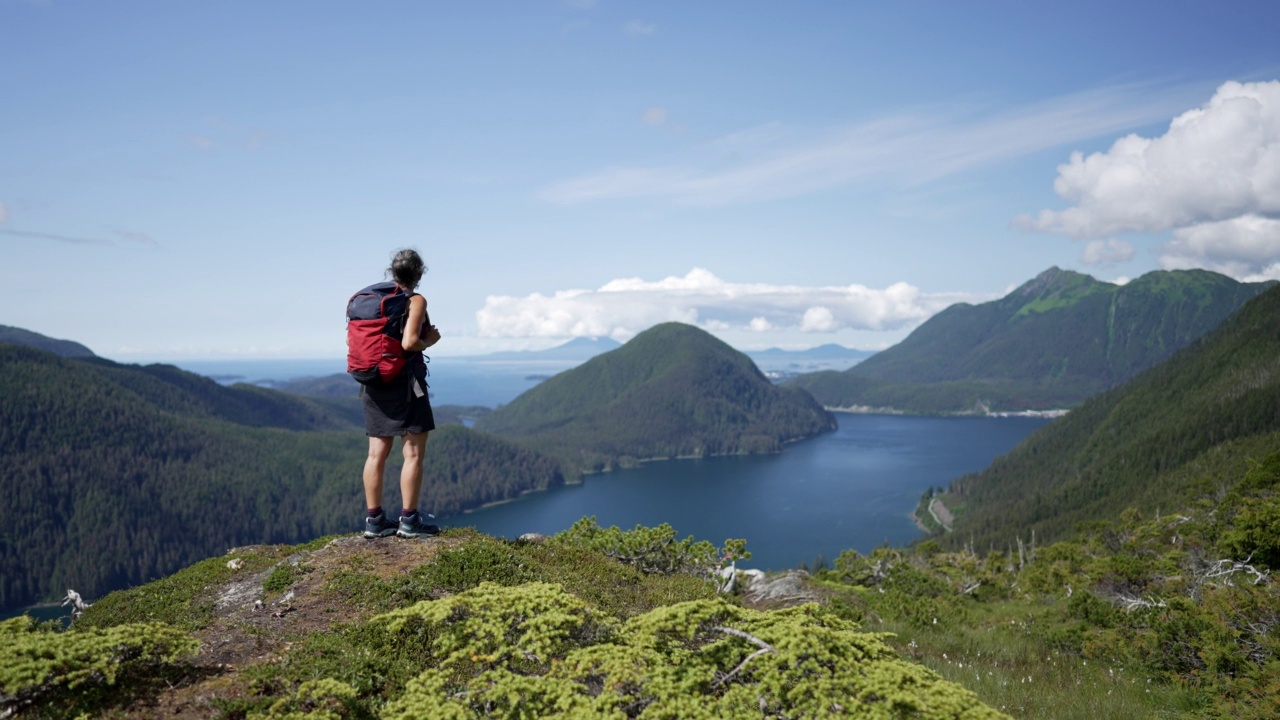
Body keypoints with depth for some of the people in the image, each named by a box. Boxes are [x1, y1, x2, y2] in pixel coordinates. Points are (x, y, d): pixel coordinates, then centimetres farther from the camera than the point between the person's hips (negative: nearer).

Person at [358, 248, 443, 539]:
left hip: (375, 383, 7)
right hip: (405, 382, -7)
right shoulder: (416, 301, -10)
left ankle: (374, 520, 12)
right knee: (413, 453, 0)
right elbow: (409, 342, -22)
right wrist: (430, 341, -3)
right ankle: (409, 520, 1)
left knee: (377, 453, 9)